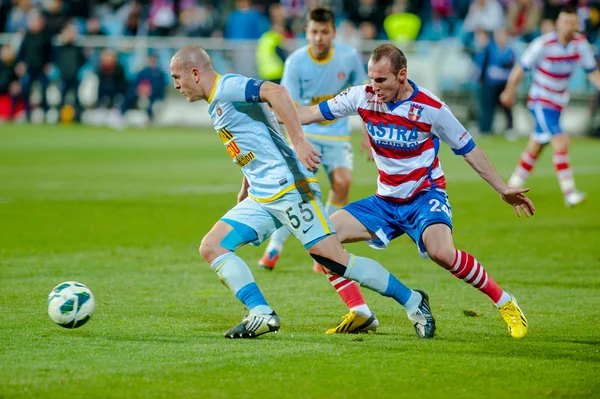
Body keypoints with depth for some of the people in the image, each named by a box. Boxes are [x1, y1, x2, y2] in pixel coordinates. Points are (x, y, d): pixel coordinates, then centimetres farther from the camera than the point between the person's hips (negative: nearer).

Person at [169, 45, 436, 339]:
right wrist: (245, 191, 29)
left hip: (287, 186, -10)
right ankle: (261, 315, -10)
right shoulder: (216, 104, 21)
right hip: (261, 198, 10)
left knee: (332, 257, -14)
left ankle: (412, 302, -4)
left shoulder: (227, 87, -9)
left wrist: (298, 142, -29)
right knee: (211, 247, -1)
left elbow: (275, 91, -25)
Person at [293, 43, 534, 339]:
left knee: (442, 253, -33)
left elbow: (468, 150, -3)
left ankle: (505, 304, -14)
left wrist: (502, 189, -4)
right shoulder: (363, 97, -6)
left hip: (425, 196, -5)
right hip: (385, 201, 5)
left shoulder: (430, 108, -15)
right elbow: (312, 113, 2)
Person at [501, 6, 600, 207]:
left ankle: (512, 186, 29)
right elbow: (521, 68, -8)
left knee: (535, 147, 14)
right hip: (540, 100, -6)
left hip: (558, 103, 6)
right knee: (561, 141, -20)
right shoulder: (543, 44, -20)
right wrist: (509, 91, 2)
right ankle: (569, 192, -20)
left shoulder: (581, 43, -5)